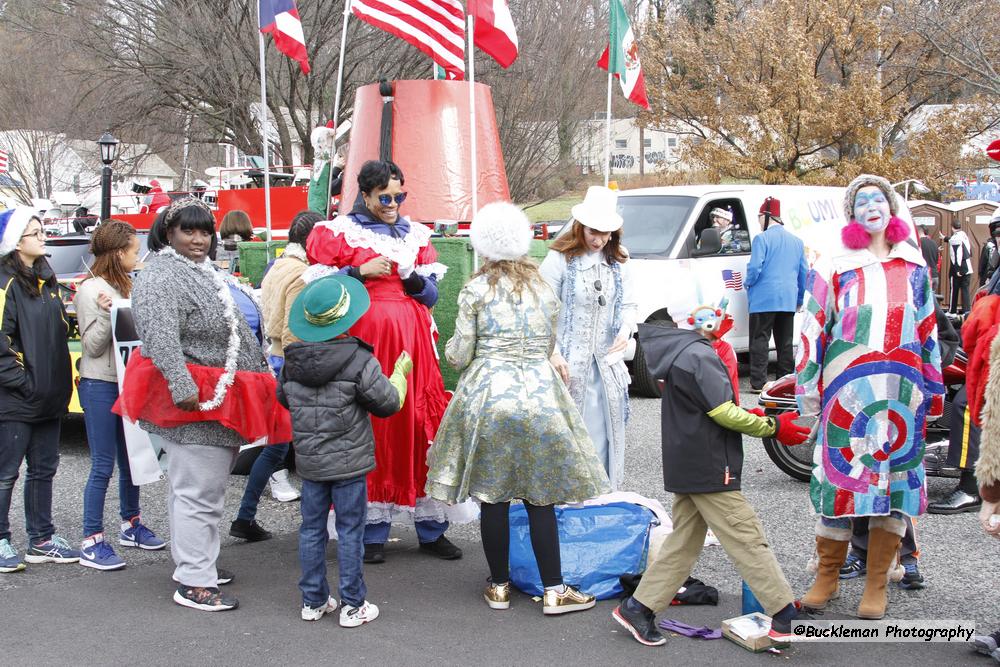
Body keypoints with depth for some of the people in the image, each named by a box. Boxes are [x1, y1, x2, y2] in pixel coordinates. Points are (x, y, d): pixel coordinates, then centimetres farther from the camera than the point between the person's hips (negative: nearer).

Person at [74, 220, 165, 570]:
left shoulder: (126, 286, 12)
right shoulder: (91, 290, -13)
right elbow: (93, 345, -15)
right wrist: (107, 315, -29)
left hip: (128, 381, 8)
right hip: (100, 386, -8)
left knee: (131, 459, 16)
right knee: (103, 466, -6)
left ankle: (131, 526, 31)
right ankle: (91, 542, 0)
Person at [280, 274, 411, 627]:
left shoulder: (292, 362, -1)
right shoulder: (359, 360, -16)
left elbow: (283, 397, 16)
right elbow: (388, 403, -8)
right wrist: (400, 373, 9)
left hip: (309, 462, 4)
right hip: (349, 461, -4)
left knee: (312, 528, 13)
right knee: (350, 531, 4)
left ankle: (313, 601, 20)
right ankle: (353, 605, 9)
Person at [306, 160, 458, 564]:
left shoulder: (415, 235, 16)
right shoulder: (339, 233, 5)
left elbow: (432, 296, 14)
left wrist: (413, 277, -5)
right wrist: (360, 272, -11)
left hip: (412, 343, 3)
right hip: (365, 341, -3)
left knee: (422, 427, 0)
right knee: (372, 428, -2)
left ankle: (431, 530, 8)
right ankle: (373, 533, 7)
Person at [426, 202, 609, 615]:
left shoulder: (475, 290, -2)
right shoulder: (544, 289, 8)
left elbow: (459, 355, -2)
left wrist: (451, 349, 20)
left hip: (489, 395, -2)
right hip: (540, 392, 2)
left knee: (493, 496, 7)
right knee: (541, 499, 6)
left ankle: (499, 586, 17)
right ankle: (554, 591, 8)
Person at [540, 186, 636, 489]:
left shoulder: (619, 262, 8)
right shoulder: (560, 259, -8)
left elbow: (629, 305, 12)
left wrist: (625, 331, -9)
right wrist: (553, 353, -16)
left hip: (608, 362, 5)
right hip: (569, 362, -5)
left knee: (606, 435, 8)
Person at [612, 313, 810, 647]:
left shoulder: (677, 354, 13)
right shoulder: (699, 356, -18)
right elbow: (723, 412, -19)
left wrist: (748, 417, 11)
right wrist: (773, 427, -10)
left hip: (687, 469, 10)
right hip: (710, 471, -10)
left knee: (684, 542, 14)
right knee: (748, 539, -4)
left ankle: (638, 607, 15)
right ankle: (785, 615, 2)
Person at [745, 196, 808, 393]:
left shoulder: (762, 239, -8)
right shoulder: (797, 241, 13)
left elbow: (755, 268, -15)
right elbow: (804, 273, 16)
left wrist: (748, 283, 5)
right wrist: (800, 299, 25)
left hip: (763, 300, -6)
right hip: (788, 301, 6)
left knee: (760, 340, -3)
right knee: (785, 342, 11)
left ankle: (758, 382, -8)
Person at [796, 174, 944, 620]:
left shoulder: (913, 266, 14)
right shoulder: (834, 267, 6)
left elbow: (928, 330, 17)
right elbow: (813, 331, 4)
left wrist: (932, 388, 15)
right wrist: (809, 390, 0)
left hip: (901, 392, 2)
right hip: (847, 390, -2)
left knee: (895, 480, 2)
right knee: (839, 477, -1)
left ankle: (876, 586, 11)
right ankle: (828, 576, 15)